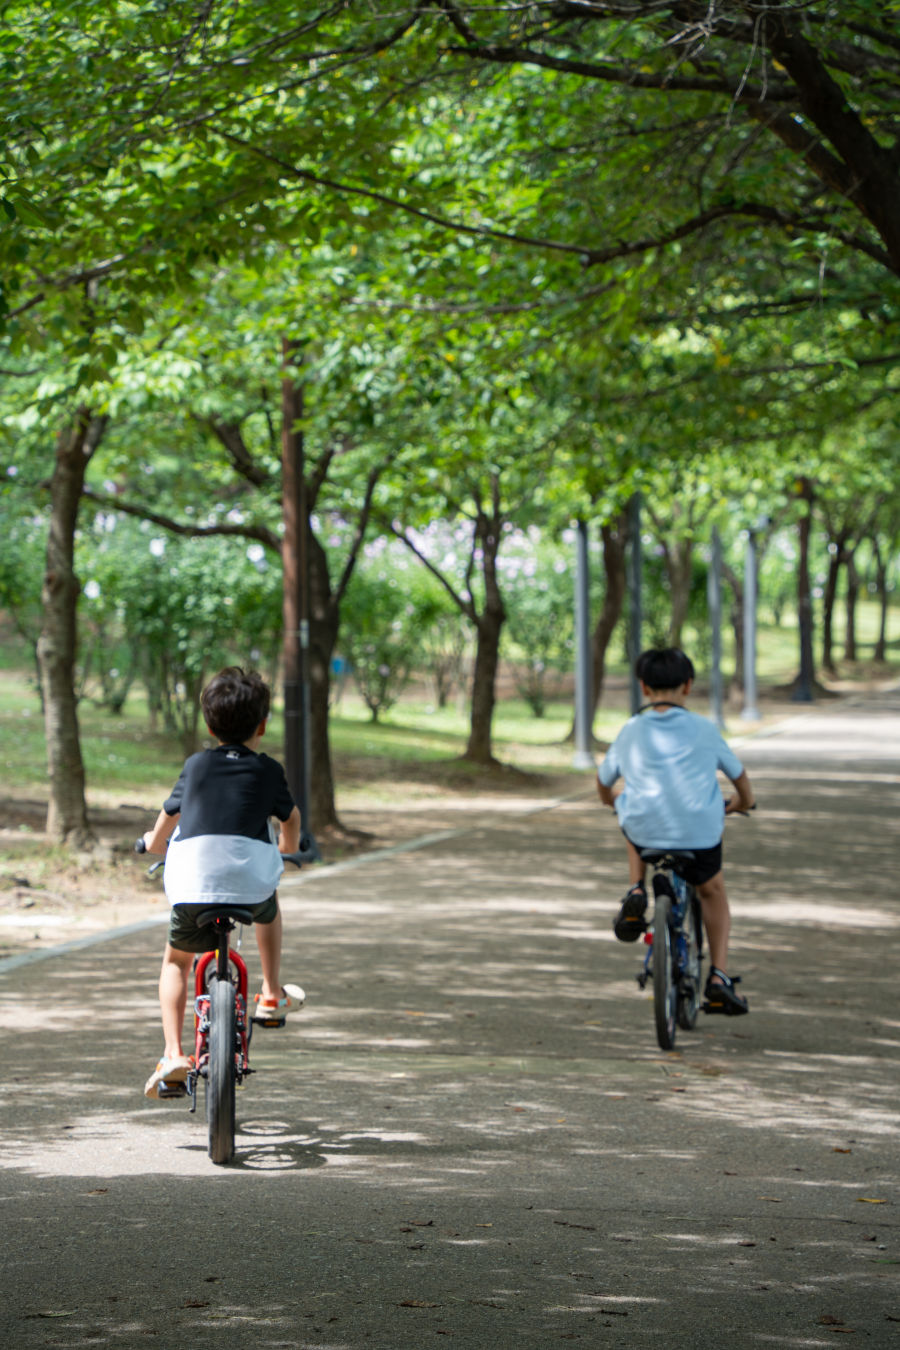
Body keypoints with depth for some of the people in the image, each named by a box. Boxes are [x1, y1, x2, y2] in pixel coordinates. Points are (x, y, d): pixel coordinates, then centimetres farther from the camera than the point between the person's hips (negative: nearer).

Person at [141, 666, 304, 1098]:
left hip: (191, 885, 0)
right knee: (269, 908, 37)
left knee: (176, 960, 20)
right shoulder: (268, 771, 14)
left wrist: (155, 842, 51)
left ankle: (174, 1053, 3)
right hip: (252, 881, 0)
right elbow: (290, 818, 30)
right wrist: (288, 844, 54)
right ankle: (273, 995, 39)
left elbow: (168, 815, 28)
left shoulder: (196, 766, 16)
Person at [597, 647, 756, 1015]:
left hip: (644, 832, 1)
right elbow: (738, 774, 17)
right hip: (700, 833, -1)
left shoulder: (630, 732, 4)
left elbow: (603, 782, 17)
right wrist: (743, 801, 40)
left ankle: (635, 893, 16)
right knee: (713, 892, 27)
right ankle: (719, 978, 16)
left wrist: (612, 802, 42)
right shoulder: (702, 730, 3)